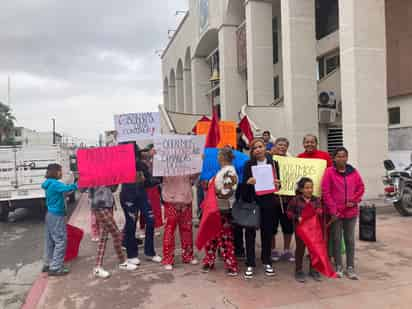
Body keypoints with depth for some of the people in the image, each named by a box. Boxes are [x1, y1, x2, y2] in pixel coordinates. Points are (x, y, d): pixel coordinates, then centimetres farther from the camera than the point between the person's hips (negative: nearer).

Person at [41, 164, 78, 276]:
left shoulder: (49, 184, 12)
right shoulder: (55, 184, -18)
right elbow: (68, 188, -33)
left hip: (51, 215, 10)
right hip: (56, 216, -10)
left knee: (50, 241, 17)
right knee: (61, 241, -5)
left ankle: (48, 264, 27)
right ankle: (55, 268, -1)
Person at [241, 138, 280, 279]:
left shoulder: (273, 163, 4)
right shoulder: (248, 164, 1)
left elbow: (278, 182, 9)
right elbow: (244, 184, -1)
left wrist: (277, 184, -13)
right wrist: (248, 182, -22)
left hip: (268, 203, 1)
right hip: (251, 202, -1)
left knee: (267, 232, 10)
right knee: (250, 232, 2)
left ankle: (267, 262, 25)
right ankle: (250, 264, 12)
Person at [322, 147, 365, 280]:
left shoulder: (353, 172, 3)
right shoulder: (329, 172, -7)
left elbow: (361, 187, 10)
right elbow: (325, 192, -9)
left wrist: (354, 201, -5)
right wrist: (333, 210, -11)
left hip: (351, 212, 3)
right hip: (335, 213, -3)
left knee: (350, 240, 10)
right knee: (336, 240, 7)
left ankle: (350, 267, 19)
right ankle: (339, 266, 19)